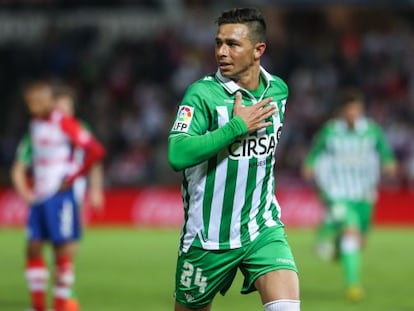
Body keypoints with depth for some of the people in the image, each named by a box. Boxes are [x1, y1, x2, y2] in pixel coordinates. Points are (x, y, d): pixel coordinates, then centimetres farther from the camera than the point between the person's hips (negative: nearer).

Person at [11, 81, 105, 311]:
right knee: (33, 247, 5)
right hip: (39, 196, 8)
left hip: (60, 195, -8)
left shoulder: (65, 124, -11)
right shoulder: (35, 125, 13)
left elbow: (96, 151, -18)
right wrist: (25, 189, 15)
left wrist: (73, 177, -14)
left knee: (63, 249, -4)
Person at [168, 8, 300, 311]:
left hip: (263, 229, 3)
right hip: (208, 237, -3)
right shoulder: (202, 94, -13)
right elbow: (177, 155, -28)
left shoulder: (278, 90, 4)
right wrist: (237, 126, -24)